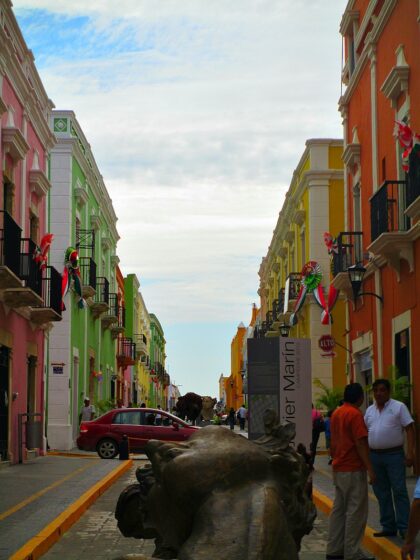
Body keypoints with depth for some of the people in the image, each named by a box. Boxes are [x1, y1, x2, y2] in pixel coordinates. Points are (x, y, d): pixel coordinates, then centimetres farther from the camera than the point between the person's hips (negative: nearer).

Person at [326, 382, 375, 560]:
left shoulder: (336, 413, 11)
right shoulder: (355, 414, -16)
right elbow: (361, 443, -20)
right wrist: (370, 469, -19)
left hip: (338, 469, 9)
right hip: (353, 470, -9)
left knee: (338, 509, 13)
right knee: (356, 511, -3)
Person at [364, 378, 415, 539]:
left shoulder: (399, 407, -3)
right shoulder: (370, 410, 11)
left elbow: (410, 429, -7)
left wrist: (410, 453, -15)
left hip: (394, 455, -5)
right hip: (374, 456, 5)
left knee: (399, 492, -4)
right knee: (382, 493, 9)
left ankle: (404, 528, -1)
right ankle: (388, 527, 17)